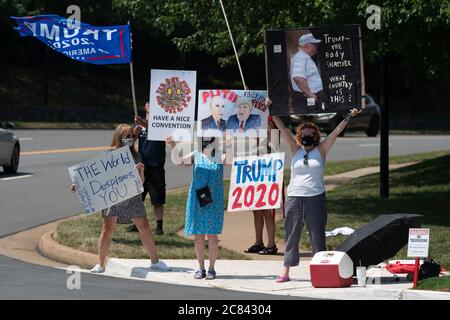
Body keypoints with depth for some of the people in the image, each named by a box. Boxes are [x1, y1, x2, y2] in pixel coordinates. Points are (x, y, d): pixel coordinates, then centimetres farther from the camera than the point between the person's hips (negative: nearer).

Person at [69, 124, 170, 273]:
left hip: (133, 197, 2)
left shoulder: (135, 156, 4)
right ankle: (100, 265, 3)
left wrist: (141, 172, -14)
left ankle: (155, 261, 17)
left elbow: (141, 182, 6)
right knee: (108, 229, -5)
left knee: (145, 229, 4)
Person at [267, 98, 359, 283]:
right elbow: (282, 128, 4)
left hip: (316, 197, -1)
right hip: (294, 196, 1)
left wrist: (348, 117, -7)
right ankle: (285, 272, 7)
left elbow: (336, 132, 0)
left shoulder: (321, 150, 5)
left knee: (317, 235, 1)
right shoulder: (295, 149, 8)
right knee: (291, 234, 4)